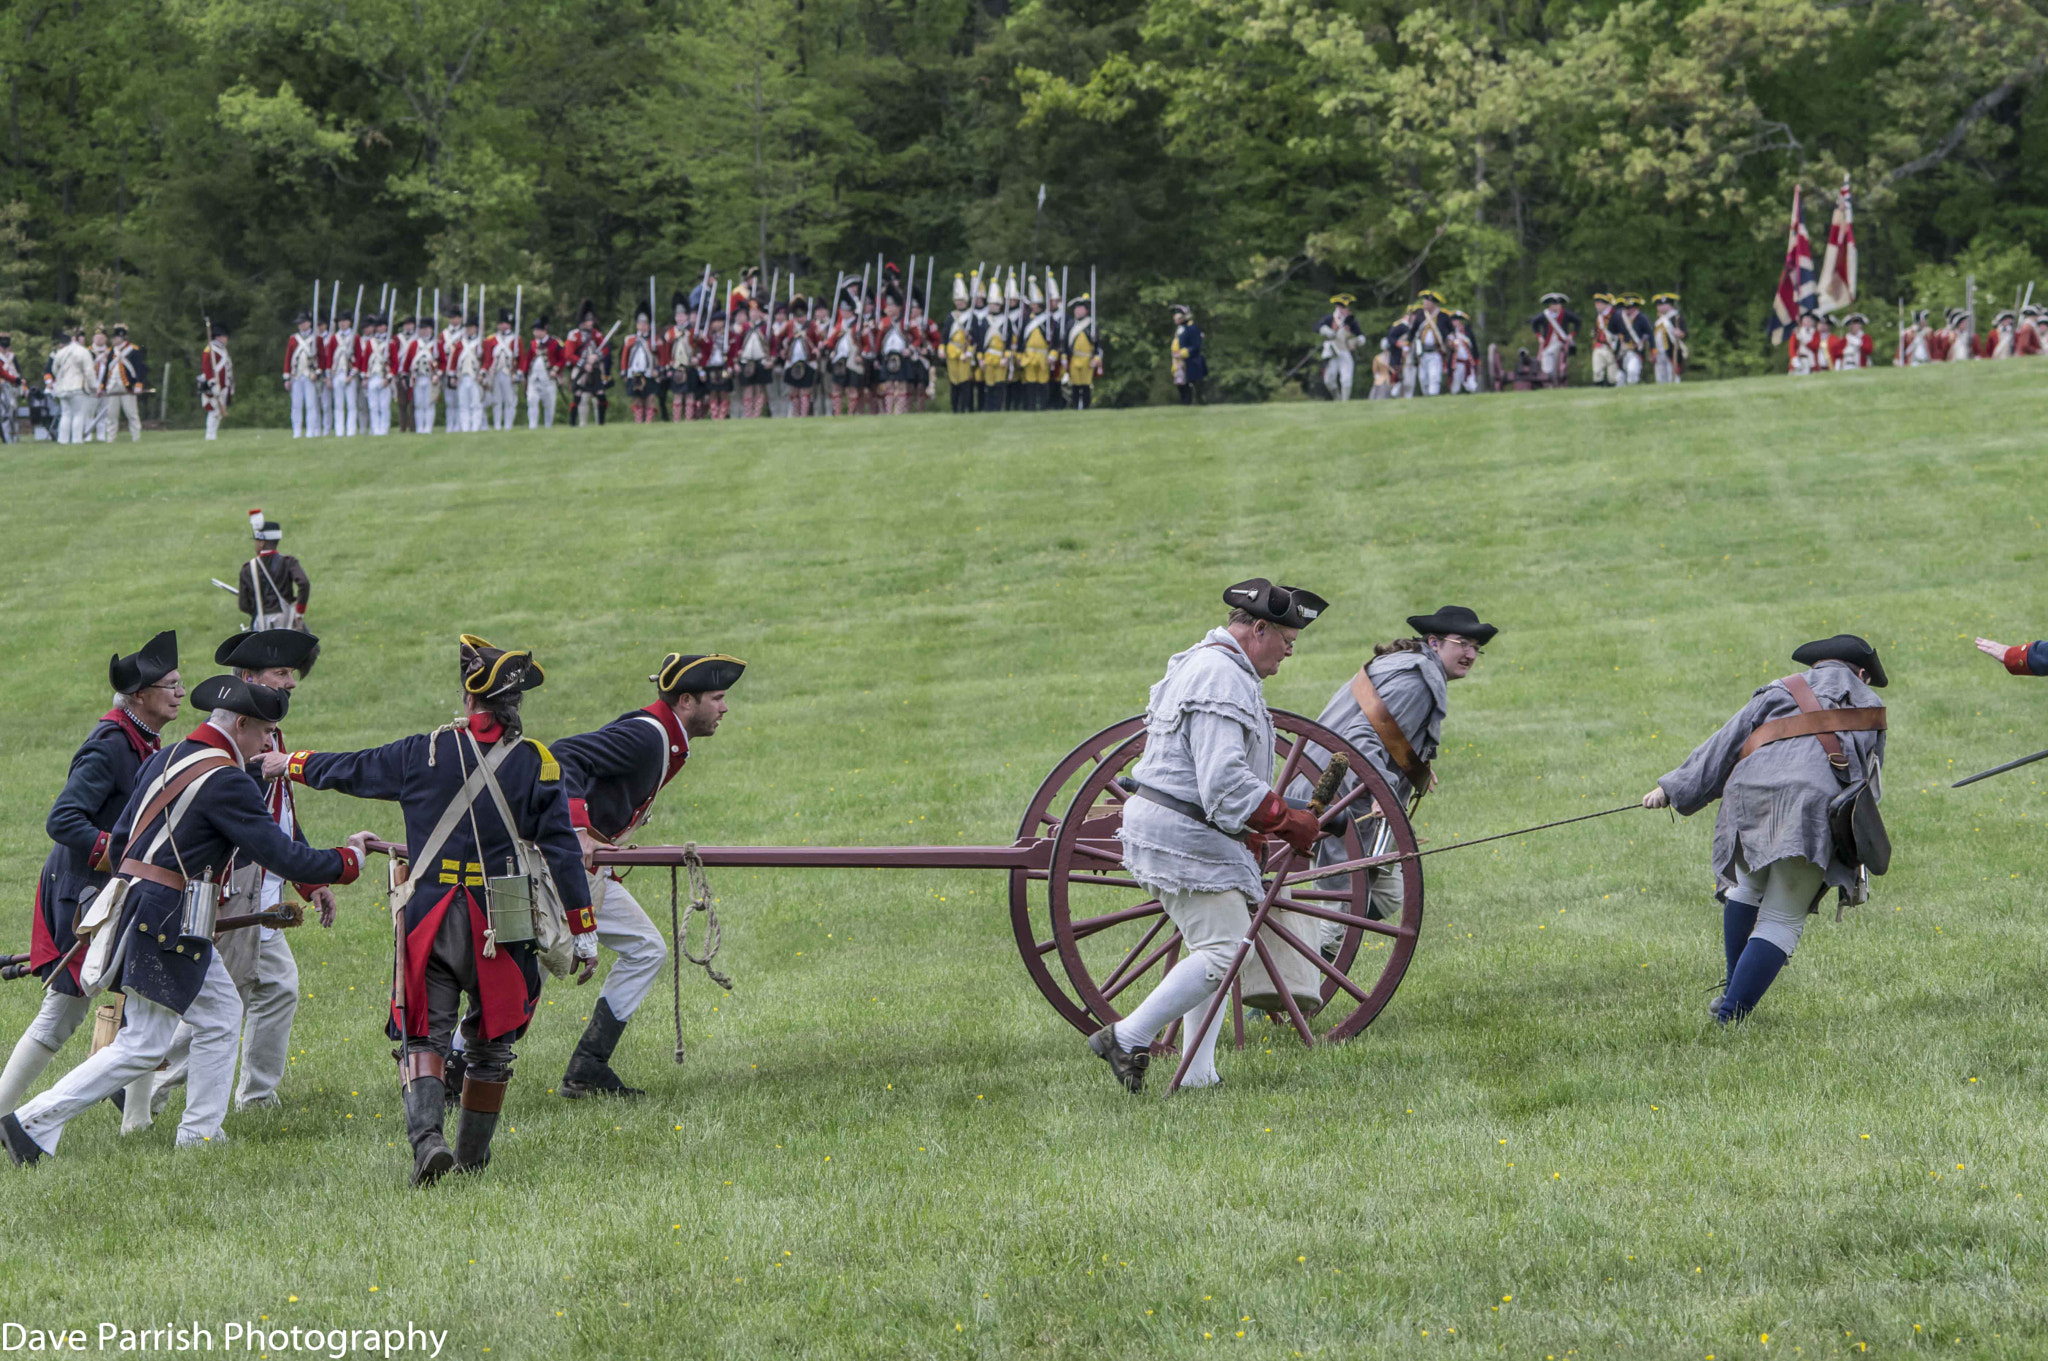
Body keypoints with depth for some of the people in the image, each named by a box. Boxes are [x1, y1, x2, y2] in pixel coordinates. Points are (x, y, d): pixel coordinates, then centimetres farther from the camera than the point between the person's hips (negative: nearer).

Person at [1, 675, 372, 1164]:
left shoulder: (165, 758, 12)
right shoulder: (226, 781, -15)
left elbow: (120, 839, 17)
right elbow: (281, 856, -16)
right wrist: (349, 859, -2)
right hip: (166, 922, -10)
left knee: (222, 1015, 18)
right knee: (142, 1047, -6)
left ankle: (201, 1131, 20)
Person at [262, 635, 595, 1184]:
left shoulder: (424, 753, -1)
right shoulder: (535, 763, -3)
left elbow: (349, 769, 14)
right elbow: (562, 849, -3)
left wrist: (289, 764, 33)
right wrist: (584, 931, 3)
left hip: (430, 916, 0)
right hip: (499, 923, 0)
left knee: (424, 1035, 3)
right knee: (491, 1041, 15)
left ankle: (426, 1136, -20)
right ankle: (472, 1155, 22)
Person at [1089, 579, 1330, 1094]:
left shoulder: (1201, 665, 19)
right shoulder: (1222, 679, -18)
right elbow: (1225, 781, -25)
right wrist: (1290, 823, -18)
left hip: (1160, 820, 11)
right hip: (1184, 835, -11)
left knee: (1211, 948, 13)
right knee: (1224, 950, -12)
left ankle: (1197, 1075, 11)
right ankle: (1127, 1039, -11)